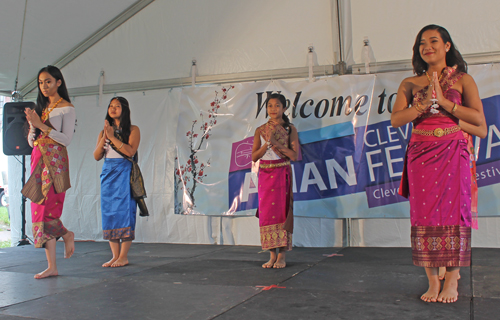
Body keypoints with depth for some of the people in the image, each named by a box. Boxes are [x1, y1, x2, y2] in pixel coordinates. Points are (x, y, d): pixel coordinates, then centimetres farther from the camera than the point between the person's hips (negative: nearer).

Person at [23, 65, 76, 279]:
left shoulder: (66, 108, 0)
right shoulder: (40, 107, 18)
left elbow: (66, 139, -10)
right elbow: (31, 141, 17)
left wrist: (42, 125, -13)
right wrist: (33, 125, -2)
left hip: (55, 161, -6)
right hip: (38, 159, 7)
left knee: (46, 208, -16)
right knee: (39, 210, 1)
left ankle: (66, 235, 16)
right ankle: (52, 267, 5)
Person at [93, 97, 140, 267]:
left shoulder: (132, 130, 3)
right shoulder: (103, 132, 16)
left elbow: (130, 151, -12)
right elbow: (96, 156, 8)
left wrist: (112, 137, -10)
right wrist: (104, 138, -5)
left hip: (124, 173, -5)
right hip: (107, 173, 5)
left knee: (123, 212, -8)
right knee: (108, 212, 2)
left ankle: (123, 256, -4)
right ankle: (115, 255, 8)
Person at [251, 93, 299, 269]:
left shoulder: (290, 129, 2)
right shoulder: (260, 130, 7)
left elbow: (294, 156, -6)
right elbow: (253, 157, 3)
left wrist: (277, 143, -13)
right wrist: (267, 144, -11)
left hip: (282, 174, -2)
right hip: (264, 174, 2)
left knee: (281, 211, -5)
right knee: (266, 212, 0)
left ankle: (281, 256, 2)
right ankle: (272, 255, 8)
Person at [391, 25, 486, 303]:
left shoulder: (463, 80, 7)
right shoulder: (410, 84, 11)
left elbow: (479, 120, -4)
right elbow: (396, 119, -2)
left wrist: (444, 102, -11)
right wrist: (425, 102, -15)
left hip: (453, 152, -1)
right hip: (421, 153, 2)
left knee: (453, 212, -5)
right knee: (425, 214, -1)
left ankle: (452, 281, 4)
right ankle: (433, 281, 6)